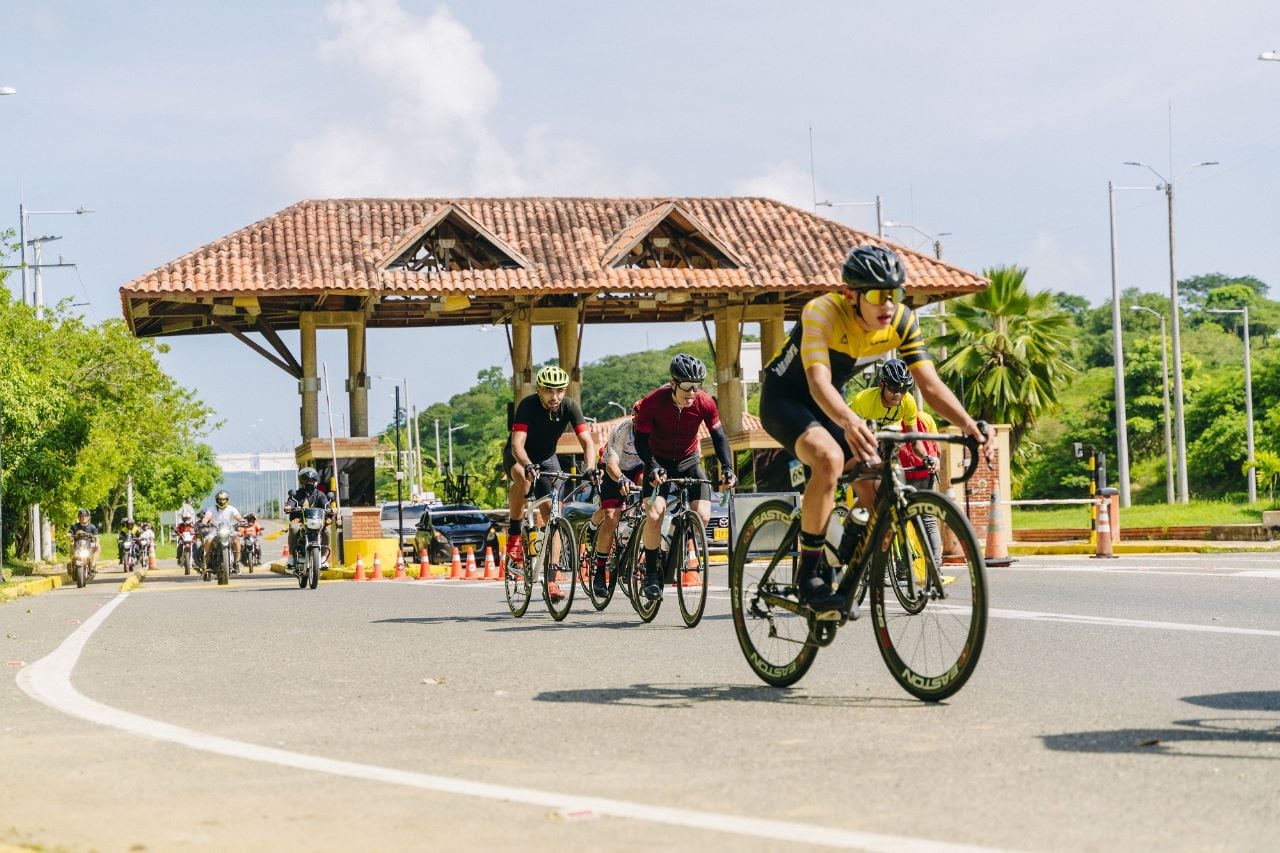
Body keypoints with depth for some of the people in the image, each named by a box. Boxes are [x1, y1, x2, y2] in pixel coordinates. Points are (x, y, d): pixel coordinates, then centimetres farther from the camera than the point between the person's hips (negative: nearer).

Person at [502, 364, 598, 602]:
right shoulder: (528, 405, -28)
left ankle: (550, 578, -4)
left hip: (547, 458, 3)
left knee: (552, 515, -8)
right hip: (518, 457, -3)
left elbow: (587, 440, -26)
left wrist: (590, 468, -44)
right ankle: (513, 535, -21)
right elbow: (517, 444, -37)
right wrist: (528, 465, -57)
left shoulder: (569, 406, -20)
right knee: (522, 476, -39)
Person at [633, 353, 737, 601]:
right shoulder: (652, 403, -24)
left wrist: (727, 468, -21)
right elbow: (642, 441, -18)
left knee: (703, 516, -15)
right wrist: (653, 468, -34)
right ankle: (651, 572, -6)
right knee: (654, 515, -22)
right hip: (659, 463, -2)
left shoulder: (704, 403, -18)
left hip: (689, 462, 2)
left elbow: (718, 436, -8)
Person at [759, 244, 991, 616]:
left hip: (830, 403, 6)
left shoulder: (902, 321, -16)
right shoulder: (822, 312, -31)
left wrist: (968, 424, -38)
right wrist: (849, 422, -64)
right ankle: (808, 575, -24)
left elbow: (930, 384, -19)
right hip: (784, 397, -6)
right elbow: (819, 381, -44)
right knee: (830, 458, -34)